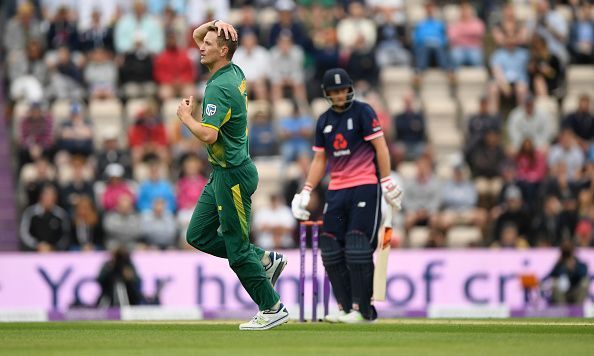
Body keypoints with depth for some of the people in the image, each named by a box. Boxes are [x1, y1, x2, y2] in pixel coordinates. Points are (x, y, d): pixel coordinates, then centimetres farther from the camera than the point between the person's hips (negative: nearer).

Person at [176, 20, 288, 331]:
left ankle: (273, 308, 9)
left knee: (237, 248, -1)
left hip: (233, 176, -10)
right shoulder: (234, 72, 5)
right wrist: (215, 24, -3)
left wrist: (186, 117, -14)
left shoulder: (219, 87, -22)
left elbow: (208, 135, -32)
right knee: (198, 235, 14)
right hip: (221, 174, 10)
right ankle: (264, 259, 20)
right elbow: (196, 35, 18)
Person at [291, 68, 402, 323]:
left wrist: (387, 182, -15)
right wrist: (306, 191, 9)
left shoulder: (363, 112, -3)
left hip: (365, 186, -6)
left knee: (358, 246, -12)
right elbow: (320, 160, 18)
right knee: (331, 249, 1)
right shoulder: (324, 120, 15)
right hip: (336, 190, 6)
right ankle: (346, 307, 8)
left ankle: (363, 309, -8)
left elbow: (380, 147, -7)